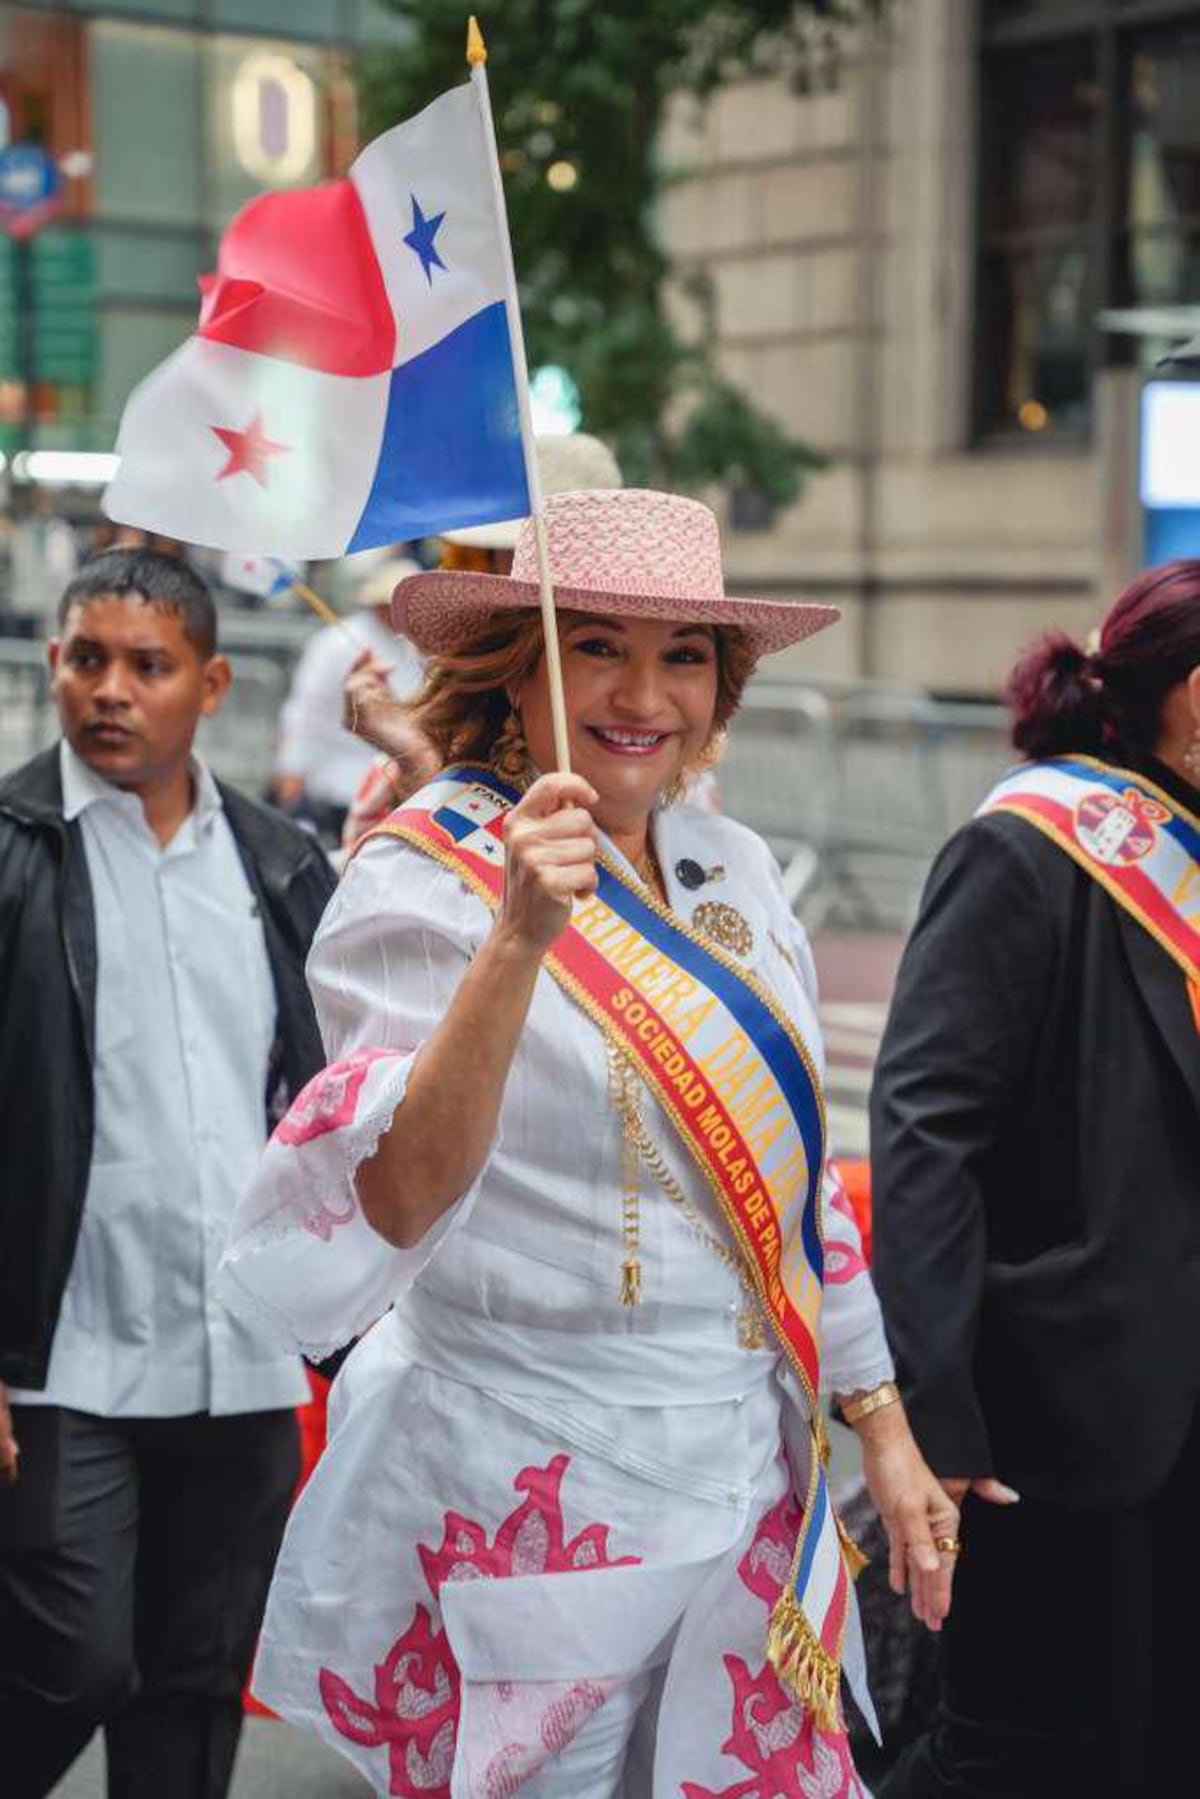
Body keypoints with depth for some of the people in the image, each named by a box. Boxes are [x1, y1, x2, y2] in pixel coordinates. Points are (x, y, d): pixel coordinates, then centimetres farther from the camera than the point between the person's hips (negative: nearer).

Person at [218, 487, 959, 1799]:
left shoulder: (734, 870, 5)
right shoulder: (422, 881, -13)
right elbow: (391, 1204, -26)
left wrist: (884, 1429, 15)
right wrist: (520, 933, -35)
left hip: (749, 1491, 6)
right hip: (538, 1513, -6)